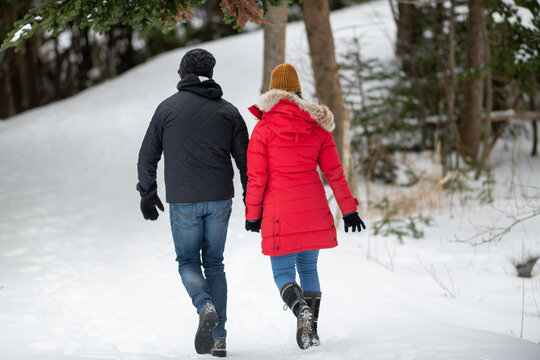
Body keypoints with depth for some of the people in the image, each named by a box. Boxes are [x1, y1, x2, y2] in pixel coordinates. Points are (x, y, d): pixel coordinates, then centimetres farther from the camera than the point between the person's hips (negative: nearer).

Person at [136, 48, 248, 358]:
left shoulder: (168, 108, 1)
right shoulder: (228, 111, 5)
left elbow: (148, 156, 4)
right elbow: (245, 160, 5)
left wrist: (147, 194, 14)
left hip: (182, 201, -2)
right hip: (220, 199, 2)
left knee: (188, 261, 13)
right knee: (214, 263, 13)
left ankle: (206, 307, -18)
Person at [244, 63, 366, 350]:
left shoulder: (263, 128, -7)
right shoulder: (317, 125, 4)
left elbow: (256, 177, -7)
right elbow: (334, 172, 5)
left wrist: (252, 214, 3)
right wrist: (348, 209, 10)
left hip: (279, 211, -4)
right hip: (313, 208, 4)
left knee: (283, 272, 4)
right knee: (308, 267, 17)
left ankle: (301, 310, -25)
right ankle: (312, 329, 11)